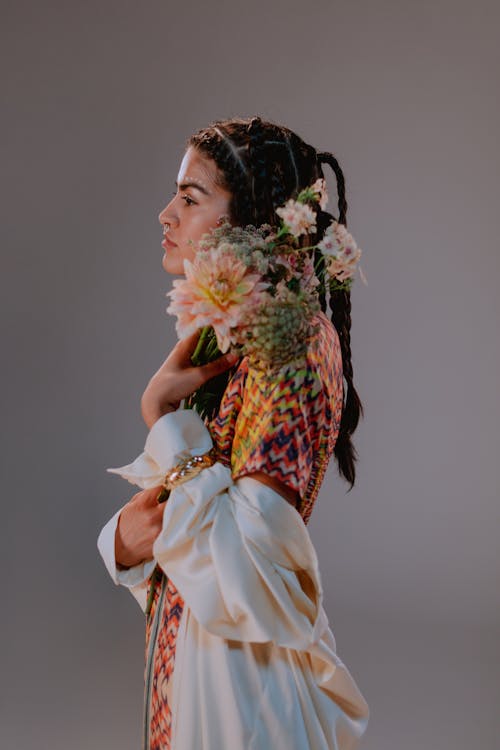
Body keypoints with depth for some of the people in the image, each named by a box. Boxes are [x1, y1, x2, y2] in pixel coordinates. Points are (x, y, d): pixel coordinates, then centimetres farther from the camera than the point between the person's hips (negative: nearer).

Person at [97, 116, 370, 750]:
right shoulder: (229, 336, 7)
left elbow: (244, 568, -27)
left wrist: (163, 414, -20)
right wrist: (128, 535, -9)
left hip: (241, 671, -8)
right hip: (186, 657, 8)